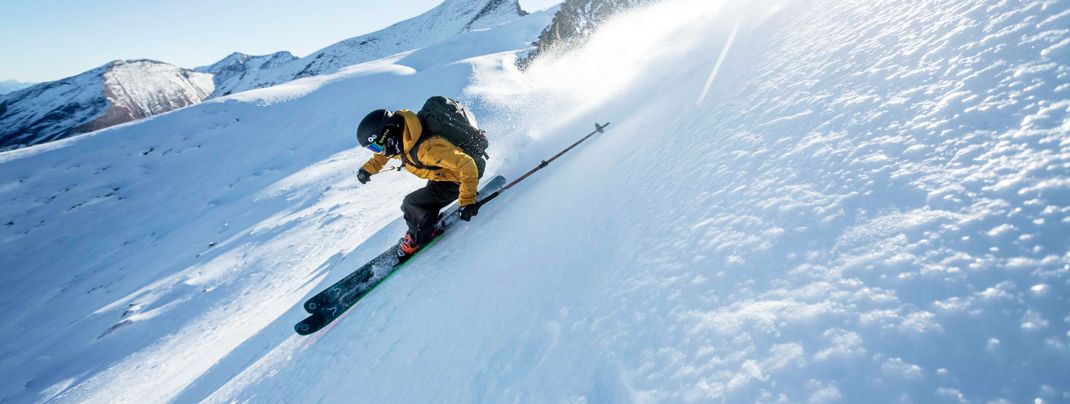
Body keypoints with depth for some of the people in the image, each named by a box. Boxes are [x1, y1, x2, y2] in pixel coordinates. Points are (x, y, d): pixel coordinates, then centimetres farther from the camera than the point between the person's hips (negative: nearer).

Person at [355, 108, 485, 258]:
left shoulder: (426, 148, -39)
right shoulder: (400, 138, -12)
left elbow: (467, 165, -37)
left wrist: (467, 201, -37)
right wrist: (368, 168, 5)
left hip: (458, 178, -9)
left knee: (412, 204, -9)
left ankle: (418, 240, 15)